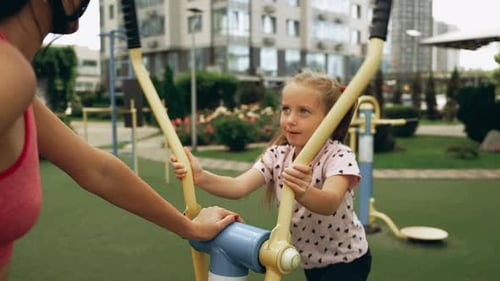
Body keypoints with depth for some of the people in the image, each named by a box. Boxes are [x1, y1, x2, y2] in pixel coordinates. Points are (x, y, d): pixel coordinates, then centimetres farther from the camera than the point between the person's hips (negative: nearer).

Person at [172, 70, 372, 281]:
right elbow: (239, 186, -24)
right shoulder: (277, 155, -10)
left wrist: (303, 192, -64)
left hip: (347, 260, -5)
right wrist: (200, 177, -41)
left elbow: (330, 202, -43)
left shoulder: (339, 156, -25)